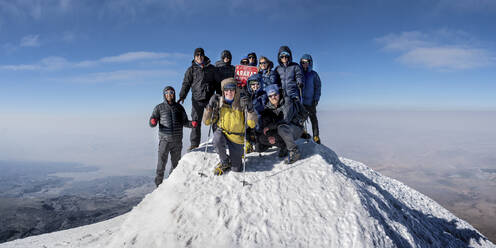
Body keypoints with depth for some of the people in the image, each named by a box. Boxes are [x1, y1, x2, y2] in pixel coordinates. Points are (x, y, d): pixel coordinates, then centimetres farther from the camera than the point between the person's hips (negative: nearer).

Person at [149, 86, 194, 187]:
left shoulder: (179, 107, 12)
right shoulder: (159, 107, 6)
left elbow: (184, 121, 14)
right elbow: (152, 123, 1)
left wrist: (191, 124, -7)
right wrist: (153, 122, -23)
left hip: (177, 140, 2)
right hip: (164, 139, -2)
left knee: (176, 162, 8)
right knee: (162, 161, -7)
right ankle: (159, 182, 6)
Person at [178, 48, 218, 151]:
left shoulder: (211, 68, 12)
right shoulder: (191, 69, 8)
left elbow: (217, 82, 18)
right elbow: (186, 83, 3)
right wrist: (182, 96, -8)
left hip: (210, 98, 1)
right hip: (197, 99, -1)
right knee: (196, 122, -1)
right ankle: (194, 144, 7)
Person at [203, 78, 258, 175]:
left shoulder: (241, 103, -12)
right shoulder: (219, 102, -8)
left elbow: (252, 124, -18)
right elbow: (207, 121, -9)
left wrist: (249, 108, -31)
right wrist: (210, 105, -21)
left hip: (237, 137, -1)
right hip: (222, 132, 1)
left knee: (236, 169, 1)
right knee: (217, 139, -37)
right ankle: (224, 162, -6)